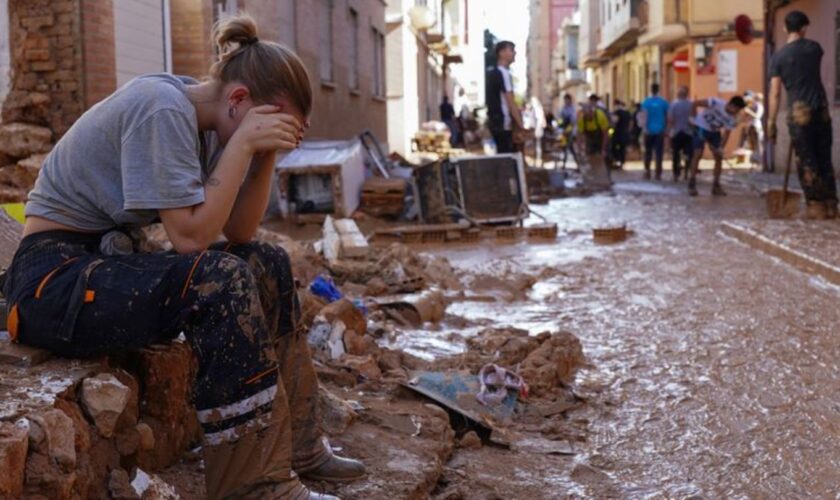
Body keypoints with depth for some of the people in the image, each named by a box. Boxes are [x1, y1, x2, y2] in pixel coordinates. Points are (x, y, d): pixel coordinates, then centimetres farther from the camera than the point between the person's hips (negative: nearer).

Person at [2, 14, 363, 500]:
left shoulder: (202, 121, 5)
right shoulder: (162, 108, -21)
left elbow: (238, 233, 3)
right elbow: (190, 237, -26)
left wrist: (267, 154, -8)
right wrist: (242, 144, -22)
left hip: (110, 261, 9)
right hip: (54, 278, -9)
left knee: (268, 264, 2)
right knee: (221, 280, -28)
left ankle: (297, 447, 8)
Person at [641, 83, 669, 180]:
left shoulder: (646, 102, -3)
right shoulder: (663, 102, 2)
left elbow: (645, 116, -13)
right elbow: (666, 117, 7)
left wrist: (645, 128, -16)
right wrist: (665, 128, 18)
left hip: (649, 130, 0)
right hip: (660, 130, 0)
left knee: (648, 152, 11)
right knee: (659, 153, 0)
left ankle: (647, 171, 7)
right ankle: (658, 174, -3)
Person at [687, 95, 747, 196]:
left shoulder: (732, 119, -15)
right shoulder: (716, 103, -31)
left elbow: (726, 134, -12)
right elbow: (695, 103, -27)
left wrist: (721, 148, -27)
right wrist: (695, 118, -18)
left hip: (714, 131, 5)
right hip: (701, 127, -5)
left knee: (719, 157, -2)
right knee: (698, 154, -16)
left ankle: (716, 186, 6)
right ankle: (691, 185, -12)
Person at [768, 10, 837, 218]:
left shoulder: (778, 56, -4)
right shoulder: (814, 48, 5)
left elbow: (775, 93, -7)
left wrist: (771, 121, -2)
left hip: (799, 112, -3)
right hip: (821, 110, 3)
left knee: (806, 162, 2)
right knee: (824, 159, 10)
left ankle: (816, 205, 0)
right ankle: (830, 205, 12)